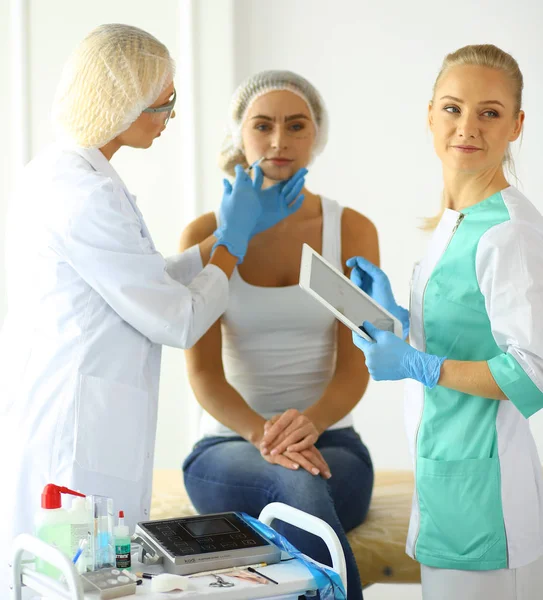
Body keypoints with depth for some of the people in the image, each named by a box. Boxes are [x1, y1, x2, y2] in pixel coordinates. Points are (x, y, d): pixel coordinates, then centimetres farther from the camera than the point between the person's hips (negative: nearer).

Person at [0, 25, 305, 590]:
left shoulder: (56, 172, 11)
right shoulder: (86, 195, -20)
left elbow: (151, 284, 15)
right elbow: (178, 322, -14)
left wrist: (235, 229, 15)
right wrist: (235, 237, 1)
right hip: (72, 433, -10)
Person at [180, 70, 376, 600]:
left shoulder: (352, 230, 2)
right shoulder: (205, 236, 0)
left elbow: (354, 367, -5)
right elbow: (204, 372, -8)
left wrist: (309, 423, -27)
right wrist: (262, 434, -28)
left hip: (331, 442, 1)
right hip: (229, 447, 0)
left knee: (300, 502, -36)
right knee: (299, 486, -37)